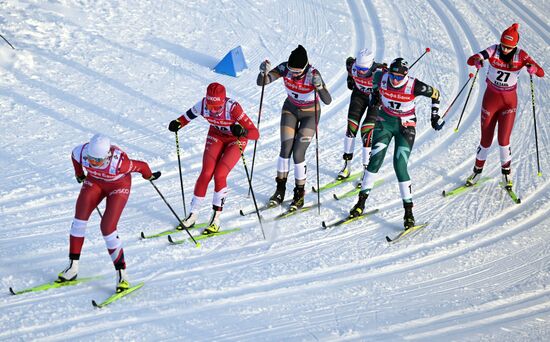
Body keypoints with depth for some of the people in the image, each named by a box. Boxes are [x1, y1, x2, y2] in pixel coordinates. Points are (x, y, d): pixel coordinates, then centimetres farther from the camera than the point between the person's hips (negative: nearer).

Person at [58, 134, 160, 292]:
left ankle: (121, 273, -6)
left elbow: (142, 166, -22)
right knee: (80, 216, -11)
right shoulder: (82, 152, -29)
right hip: (95, 181, 5)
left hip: (119, 185, -4)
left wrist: (149, 176, 0)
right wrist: (79, 175, 15)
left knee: (107, 228, -17)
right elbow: (74, 156, -2)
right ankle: (73, 266, 0)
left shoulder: (119, 162, -41)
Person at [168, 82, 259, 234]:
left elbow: (255, 133, -37)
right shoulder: (203, 105, -26)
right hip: (216, 135, 3)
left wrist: (242, 131, -57)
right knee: (206, 174, -9)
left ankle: (216, 219, -2)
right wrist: (178, 123, -23)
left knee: (219, 175, -16)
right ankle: (193, 215, 5)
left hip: (236, 139, -3)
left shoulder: (233, 107, -37)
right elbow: (188, 115, -4)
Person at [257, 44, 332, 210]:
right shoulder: (284, 68, -23)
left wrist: (319, 85, -58)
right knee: (285, 149, -5)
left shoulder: (313, 74, -32)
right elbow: (261, 82, -24)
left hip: (310, 113, -3)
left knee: (298, 153, -9)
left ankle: (300, 194, 7)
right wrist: (264, 72, -46)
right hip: (290, 109, 3)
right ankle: (280, 189, 11)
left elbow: (327, 100, -40)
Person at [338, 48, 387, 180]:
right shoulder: (352, 66, -26)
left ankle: (368, 169, -4)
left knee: (367, 131, -13)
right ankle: (347, 165, 11)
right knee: (351, 127, -3)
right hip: (359, 94, 4)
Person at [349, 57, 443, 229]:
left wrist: (434, 117, -5)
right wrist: (375, 96, 16)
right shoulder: (382, 78, -17)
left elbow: (435, 94, -7)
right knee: (375, 160, -4)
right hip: (385, 122, 3)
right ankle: (361, 202, 9)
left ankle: (408, 211, -4)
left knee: (400, 166, -12)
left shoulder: (414, 86, -24)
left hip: (406, 126, -3)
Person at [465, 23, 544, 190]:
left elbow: (541, 73, -18)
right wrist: (477, 61, -45)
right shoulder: (493, 51, -13)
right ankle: (477, 171, 28)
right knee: (485, 140, 7)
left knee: (503, 140, -8)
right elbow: (470, 60, -20)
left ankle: (506, 173, 14)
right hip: (490, 99, 1)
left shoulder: (521, 55, -13)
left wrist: (533, 68, -42)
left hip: (509, 101, -1)